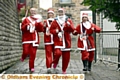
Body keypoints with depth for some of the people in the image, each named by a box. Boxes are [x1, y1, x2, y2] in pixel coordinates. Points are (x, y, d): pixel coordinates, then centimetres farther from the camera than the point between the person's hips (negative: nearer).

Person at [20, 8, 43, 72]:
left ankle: (31, 67, 9)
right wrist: (27, 26, -19)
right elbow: (22, 28, -2)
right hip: (26, 39, -2)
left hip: (34, 39, 2)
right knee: (26, 52, -10)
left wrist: (39, 23, -12)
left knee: (33, 54, 1)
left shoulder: (38, 20, 12)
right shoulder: (26, 19, 5)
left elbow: (41, 29, 0)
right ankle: (23, 57, 27)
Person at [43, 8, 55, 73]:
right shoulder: (45, 21, 11)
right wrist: (44, 27, -15)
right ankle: (48, 67, -8)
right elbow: (43, 30, 3)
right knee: (48, 53, -6)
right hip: (48, 39, -1)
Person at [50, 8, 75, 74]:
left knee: (66, 57, 5)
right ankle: (55, 63, 9)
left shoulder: (68, 21, 7)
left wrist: (69, 25, -21)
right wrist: (55, 31, -14)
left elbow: (72, 30, -1)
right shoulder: (55, 21, 6)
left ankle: (64, 70, 22)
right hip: (58, 41, -2)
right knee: (58, 53, -24)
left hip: (66, 41, 2)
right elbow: (51, 30, 6)